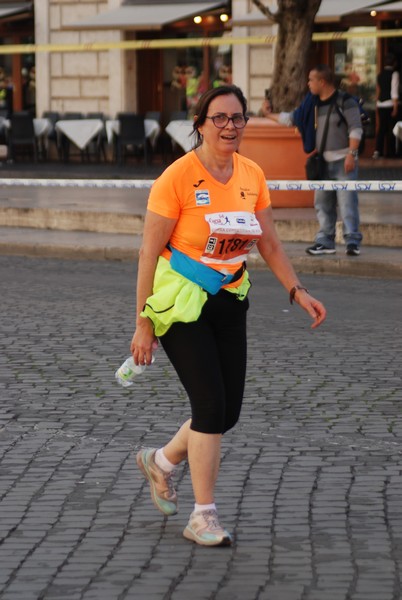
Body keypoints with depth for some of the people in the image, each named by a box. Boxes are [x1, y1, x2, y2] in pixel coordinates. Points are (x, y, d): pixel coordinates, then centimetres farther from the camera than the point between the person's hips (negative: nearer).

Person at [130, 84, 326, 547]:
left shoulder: (252, 176, 3)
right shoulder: (177, 177, -14)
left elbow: (269, 244, 13)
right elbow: (149, 253, -11)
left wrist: (297, 291, 1)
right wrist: (143, 323, -12)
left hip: (228, 301, 6)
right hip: (180, 303, -6)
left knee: (227, 412, 6)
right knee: (211, 405, -12)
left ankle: (160, 462, 34)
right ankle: (203, 517, 0)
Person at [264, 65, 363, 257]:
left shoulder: (345, 101, -8)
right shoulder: (312, 104, 12)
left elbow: (356, 129, -12)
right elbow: (292, 118, 23)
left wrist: (352, 154, -19)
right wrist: (270, 115, 23)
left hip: (343, 161, -7)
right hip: (323, 162, 7)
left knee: (347, 202, -11)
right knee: (322, 203, 7)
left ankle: (353, 242, -10)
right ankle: (325, 242, 14)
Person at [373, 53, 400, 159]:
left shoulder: (380, 74, 11)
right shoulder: (394, 74, -9)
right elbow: (394, 91, -14)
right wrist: (395, 107, -14)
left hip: (380, 104, 6)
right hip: (390, 104, -6)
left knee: (381, 128, 7)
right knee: (390, 128, 4)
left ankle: (377, 150, -7)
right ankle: (389, 152, 9)